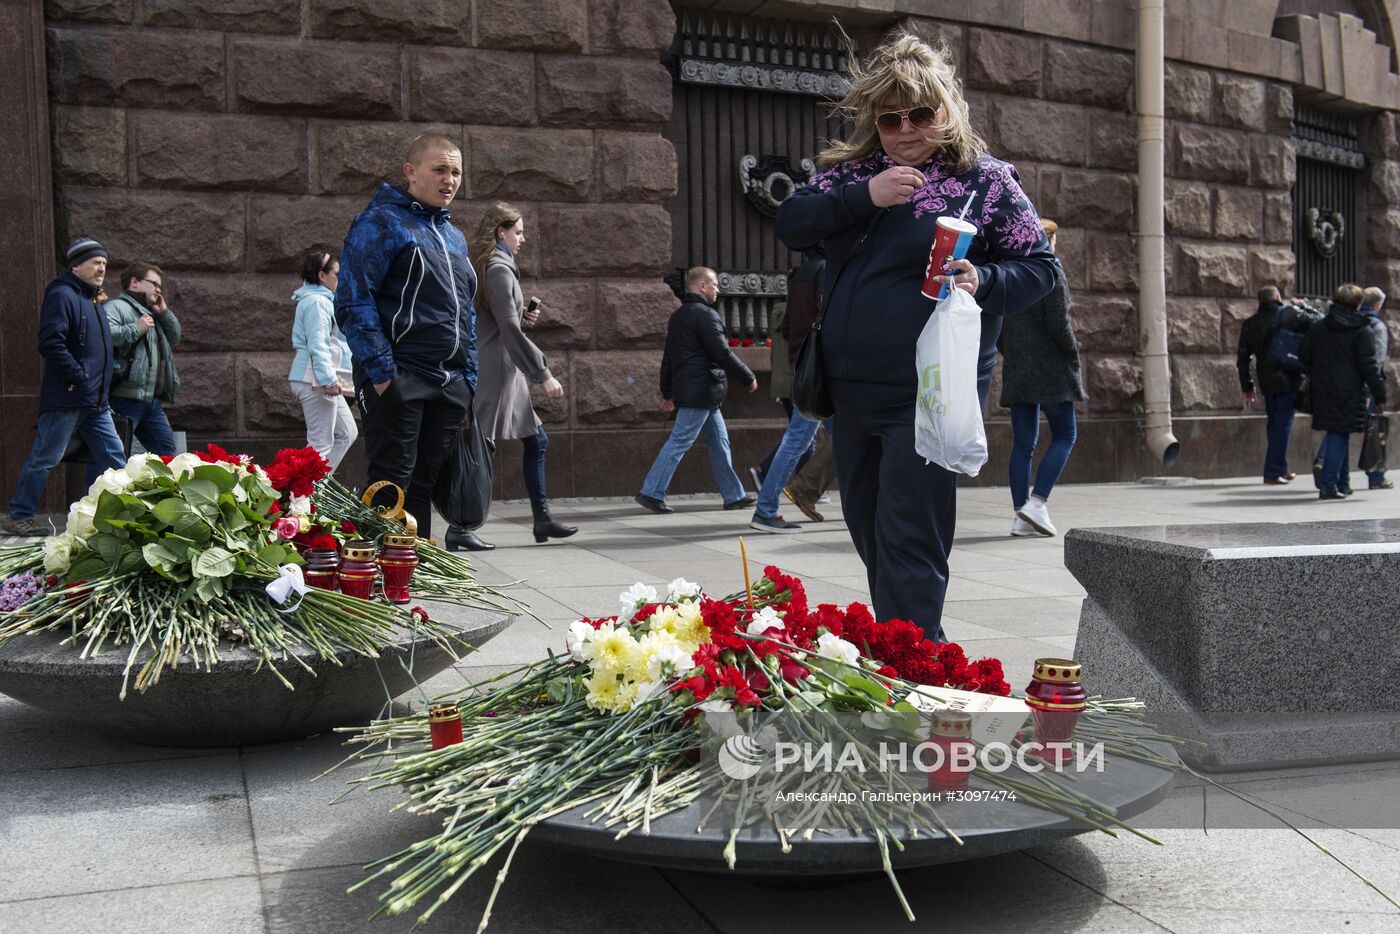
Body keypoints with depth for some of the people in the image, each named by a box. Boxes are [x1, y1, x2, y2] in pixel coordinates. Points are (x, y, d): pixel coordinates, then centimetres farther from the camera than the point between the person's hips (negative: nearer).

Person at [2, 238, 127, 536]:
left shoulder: (91, 301, 19)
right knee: (44, 459, -2)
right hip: (67, 399, -9)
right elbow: (50, 344, -22)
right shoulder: (62, 295, -11)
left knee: (113, 456, 9)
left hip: (96, 401, 9)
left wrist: (102, 391, 16)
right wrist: (79, 377, -19)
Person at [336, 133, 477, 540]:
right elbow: (353, 304, -12)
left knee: (424, 483, 10)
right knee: (392, 485, -6)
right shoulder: (380, 223, -4)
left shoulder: (454, 236, 21)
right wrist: (381, 373, -18)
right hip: (398, 382, -7)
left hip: (449, 382, 7)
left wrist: (469, 377, 16)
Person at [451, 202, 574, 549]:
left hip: (506, 372, 10)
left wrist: (521, 314, 9)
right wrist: (543, 375, -20)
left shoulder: (487, 267, 17)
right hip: (498, 368, -10)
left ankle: (542, 518, 18)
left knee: (536, 441, 14)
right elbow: (510, 329, -20)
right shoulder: (499, 269, -13)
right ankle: (459, 527, -6)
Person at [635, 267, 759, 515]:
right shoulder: (705, 315, -12)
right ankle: (651, 492, -6)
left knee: (719, 441, 13)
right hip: (702, 391, -10)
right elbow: (722, 353, -16)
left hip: (684, 389, 10)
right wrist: (749, 378, -6)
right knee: (679, 442, -7)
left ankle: (733, 495, 17)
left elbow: (668, 356, 19)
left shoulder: (678, 316, 17)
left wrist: (667, 392, 23)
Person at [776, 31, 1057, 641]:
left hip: (929, 396, -6)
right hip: (851, 390, 6)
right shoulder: (851, 171, 10)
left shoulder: (987, 180, -2)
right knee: (869, 537, 17)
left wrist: (982, 282, -20)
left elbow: (1039, 267, 0)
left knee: (908, 549, -9)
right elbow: (789, 224, -1)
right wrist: (864, 196, -15)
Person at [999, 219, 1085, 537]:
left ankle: (1020, 516, 5)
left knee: (1023, 443, 7)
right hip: (1050, 368, -6)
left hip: (1016, 370, 6)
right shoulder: (1051, 274, -9)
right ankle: (1037, 502, -11)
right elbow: (1058, 322, -15)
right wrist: (1073, 353, -2)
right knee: (1064, 436, 3)